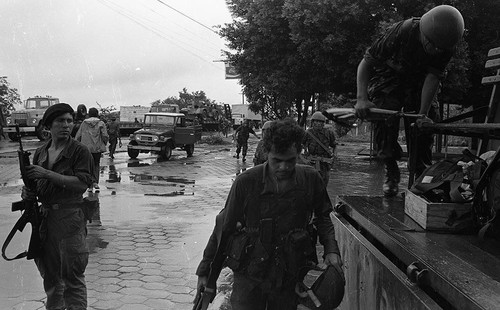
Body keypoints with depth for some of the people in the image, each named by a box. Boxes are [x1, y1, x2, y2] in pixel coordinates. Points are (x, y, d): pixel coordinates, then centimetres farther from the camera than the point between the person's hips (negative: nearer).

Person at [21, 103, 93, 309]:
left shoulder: (79, 151, -6)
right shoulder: (40, 153, 12)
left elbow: (83, 183, -17)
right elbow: (34, 183, 20)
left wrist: (47, 174, -20)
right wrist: (27, 192, -4)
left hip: (69, 217, -6)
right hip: (44, 216, 6)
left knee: (72, 275, -6)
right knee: (49, 273, 16)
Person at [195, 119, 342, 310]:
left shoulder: (311, 179, -7)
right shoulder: (246, 182, -14)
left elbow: (323, 217, 11)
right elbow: (224, 227, -4)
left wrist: (331, 250, -5)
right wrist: (205, 270, 1)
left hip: (289, 277, 2)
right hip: (249, 275, -2)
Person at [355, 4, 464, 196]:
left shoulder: (445, 46, -26)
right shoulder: (401, 32, -35)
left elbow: (433, 77, -23)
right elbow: (366, 62, -30)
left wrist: (423, 113, -32)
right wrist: (362, 99, -40)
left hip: (417, 85, 3)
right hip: (388, 82, -3)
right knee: (386, 123, -19)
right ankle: (391, 173, -5)